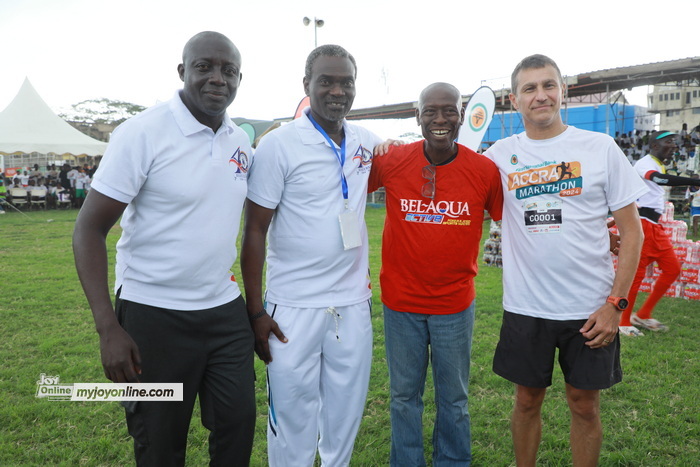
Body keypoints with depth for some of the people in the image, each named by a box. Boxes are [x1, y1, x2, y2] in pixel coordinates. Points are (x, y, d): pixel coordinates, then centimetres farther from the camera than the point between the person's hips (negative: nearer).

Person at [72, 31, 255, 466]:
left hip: (226, 312, 5)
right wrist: (108, 328, -17)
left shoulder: (242, 141, 4)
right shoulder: (144, 133, -13)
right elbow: (89, 229, -11)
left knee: (239, 428, 13)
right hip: (154, 316, -4)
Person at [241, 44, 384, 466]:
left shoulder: (366, 143, 4)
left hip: (354, 304, 4)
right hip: (293, 309, -4)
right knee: (293, 418, 9)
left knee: (346, 417, 18)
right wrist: (255, 311, -9)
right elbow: (255, 230, -8)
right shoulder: (279, 144, -9)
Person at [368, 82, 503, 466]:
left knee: (454, 399, 17)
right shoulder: (391, 162, -8)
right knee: (404, 395, 16)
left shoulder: (485, 170, -8)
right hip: (400, 301, 0)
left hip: (455, 304, 0)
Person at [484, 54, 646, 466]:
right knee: (528, 400, 15)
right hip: (525, 308, 1)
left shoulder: (601, 148, -3)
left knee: (585, 406, 13)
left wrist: (615, 303, -7)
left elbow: (632, 230, -1)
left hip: (591, 309, -1)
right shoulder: (501, 154, 1)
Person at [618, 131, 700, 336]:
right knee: (637, 272, -7)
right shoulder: (645, 163, -12)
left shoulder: (658, 166, 20)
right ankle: (624, 323, 5)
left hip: (655, 226, 10)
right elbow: (661, 179, -33)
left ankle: (643, 315, 18)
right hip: (642, 223, -10)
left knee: (672, 268, 8)